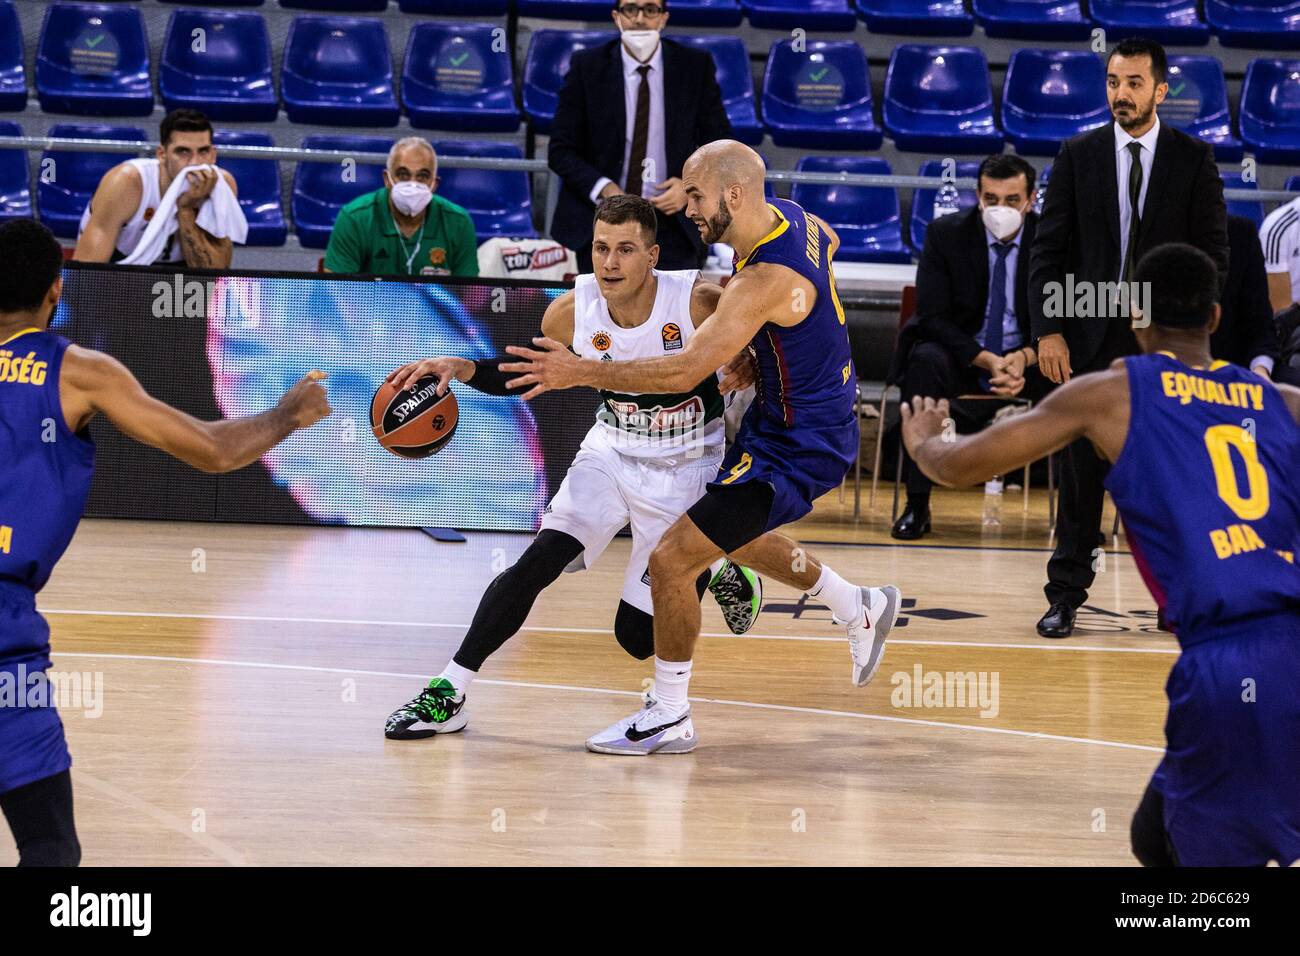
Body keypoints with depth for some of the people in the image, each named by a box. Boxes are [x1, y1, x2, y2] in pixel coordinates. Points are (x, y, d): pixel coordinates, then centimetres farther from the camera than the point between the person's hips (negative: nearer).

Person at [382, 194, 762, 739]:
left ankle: (721, 577, 32)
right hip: (611, 452, 3)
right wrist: (459, 368, -16)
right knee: (538, 562, -20)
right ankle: (448, 694, -11)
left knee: (638, 637, 1)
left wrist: (745, 367, -31)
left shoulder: (698, 302, -26)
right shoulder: (573, 311, -16)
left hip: (685, 470, -3)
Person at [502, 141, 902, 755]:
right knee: (735, 536, 32)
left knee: (672, 559, -11)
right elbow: (829, 244, 23)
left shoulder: (765, 280, -31)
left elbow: (685, 371, -36)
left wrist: (579, 373, -32)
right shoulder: (788, 216, -2)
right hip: (781, 414, 10)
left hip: (799, 446, -10)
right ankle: (862, 611, 47)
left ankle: (669, 719, 2)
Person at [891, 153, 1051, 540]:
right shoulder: (945, 234, -8)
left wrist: (1026, 357, -25)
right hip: (962, 356, -1)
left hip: (1028, 358, 1)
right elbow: (933, 317, -11)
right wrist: (987, 361, -26)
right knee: (926, 361, -35)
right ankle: (917, 505, -33)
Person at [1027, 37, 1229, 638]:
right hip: (1091, 339, 1)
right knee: (1081, 470, 2)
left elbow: (1213, 253, 1)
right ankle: (1066, 594, 8)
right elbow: (1048, 250, 3)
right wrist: (1047, 330, -7)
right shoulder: (1078, 157, 4)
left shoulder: (1194, 160, 2)